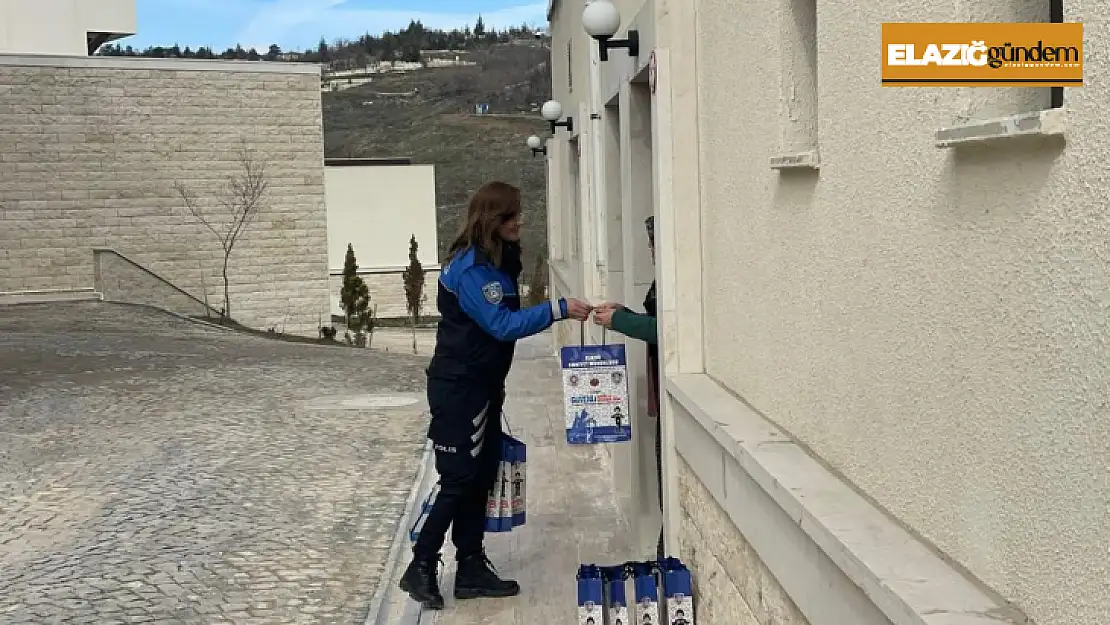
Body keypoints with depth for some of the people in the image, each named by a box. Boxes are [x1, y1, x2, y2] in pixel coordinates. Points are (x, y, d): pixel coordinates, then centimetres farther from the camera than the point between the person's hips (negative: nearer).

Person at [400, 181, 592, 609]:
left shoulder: (500, 261, 10)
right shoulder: (469, 269, -19)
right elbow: (502, 324, -25)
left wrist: (496, 385, 16)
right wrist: (558, 310, -29)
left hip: (484, 386, 9)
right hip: (458, 388, -9)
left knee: (481, 478, 10)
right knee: (459, 480, -5)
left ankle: (471, 569, 17)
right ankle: (421, 567, 6)